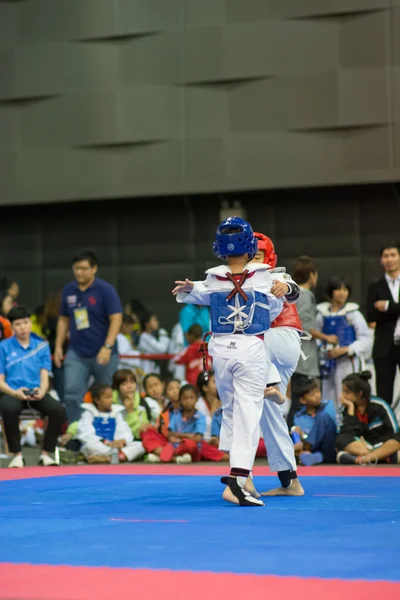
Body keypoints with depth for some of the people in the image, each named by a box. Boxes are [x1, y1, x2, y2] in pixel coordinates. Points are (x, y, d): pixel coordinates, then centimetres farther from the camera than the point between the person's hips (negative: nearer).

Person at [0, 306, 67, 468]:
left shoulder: (41, 345, 11)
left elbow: (44, 378, 7)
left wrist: (41, 392, -17)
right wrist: (15, 393, -20)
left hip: (36, 393, 2)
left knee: (58, 410, -28)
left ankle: (46, 454, -10)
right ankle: (17, 455, -18)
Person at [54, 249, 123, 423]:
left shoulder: (105, 290, -8)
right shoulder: (68, 290, 7)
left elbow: (116, 319, -12)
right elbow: (63, 319, 17)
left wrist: (107, 347, -20)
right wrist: (58, 346, 11)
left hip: (102, 354, -3)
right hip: (76, 353, 4)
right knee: (71, 395, -9)